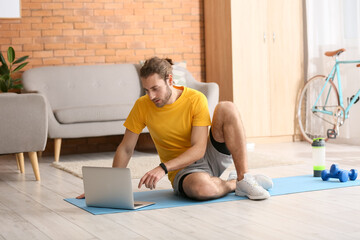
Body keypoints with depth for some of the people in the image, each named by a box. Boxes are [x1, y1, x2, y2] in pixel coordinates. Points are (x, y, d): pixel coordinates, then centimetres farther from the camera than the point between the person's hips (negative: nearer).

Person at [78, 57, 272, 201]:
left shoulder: (196, 100, -14)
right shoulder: (142, 106, -8)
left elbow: (199, 150, -21)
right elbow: (125, 149, 0)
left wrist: (163, 168, -34)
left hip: (212, 156, 1)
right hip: (183, 170, 0)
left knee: (226, 108, -26)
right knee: (201, 186, -41)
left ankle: (244, 178, -20)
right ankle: (233, 184, -5)